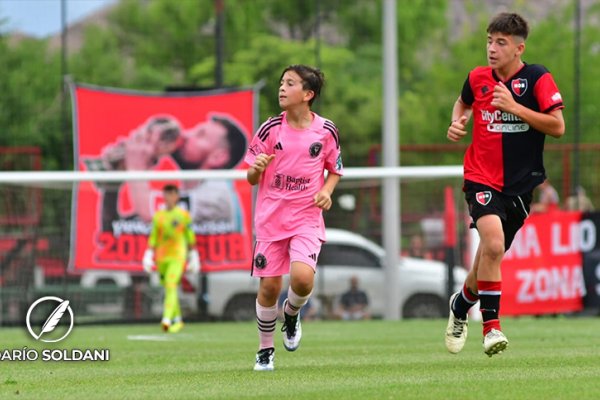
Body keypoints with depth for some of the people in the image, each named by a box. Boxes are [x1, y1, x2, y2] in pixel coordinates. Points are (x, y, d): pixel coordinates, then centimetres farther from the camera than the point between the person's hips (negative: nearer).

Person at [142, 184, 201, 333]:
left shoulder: (183, 215, 3)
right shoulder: (158, 216, 10)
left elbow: (190, 237, 8)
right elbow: (153, 237, 13)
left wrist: (193, 256, 9)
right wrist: (148, 256, 7)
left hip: (177, 257, -4)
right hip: (161, 257, 4)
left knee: (171, 286, -19)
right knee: (169, 289, 10)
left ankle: (167, 319, -29)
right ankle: (177, 320, 24)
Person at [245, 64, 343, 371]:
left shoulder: (325, 130, -1)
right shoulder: (270, 129, -2)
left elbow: (335, 170, 14)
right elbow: (252, 179, 4)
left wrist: (326, 190, -7)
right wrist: (256, 169, -20)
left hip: (307, 219, -1)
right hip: (270, 218, 1)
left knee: (302, 278, -22)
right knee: (269, 287, 0)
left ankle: (292, 313, 13)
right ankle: (265, 350, 21)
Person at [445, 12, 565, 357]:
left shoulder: (538, 79, -7)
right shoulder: (478, 78, 2)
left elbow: (558, 127, -14)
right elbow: (464, 103, 25)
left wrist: (515, 107, -22)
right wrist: (457, 123, 4)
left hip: (521, 183, 0)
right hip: (482, 179, 0)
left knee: (491, 253, 10)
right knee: (493, 244, -24)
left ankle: (462, 303, 40)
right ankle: (491, 326, -17)